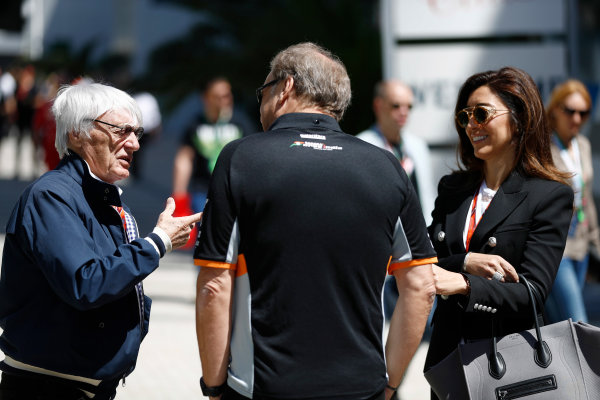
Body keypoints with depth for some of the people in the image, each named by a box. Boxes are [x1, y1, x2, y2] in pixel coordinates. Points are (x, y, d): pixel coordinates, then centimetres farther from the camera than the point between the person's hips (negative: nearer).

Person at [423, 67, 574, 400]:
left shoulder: (552, 196, -6)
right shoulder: (451, 189, 11)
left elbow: (531, 293, -15)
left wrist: (463, 285, -30)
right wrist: (465, 263, -16)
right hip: (447, 356, 4)